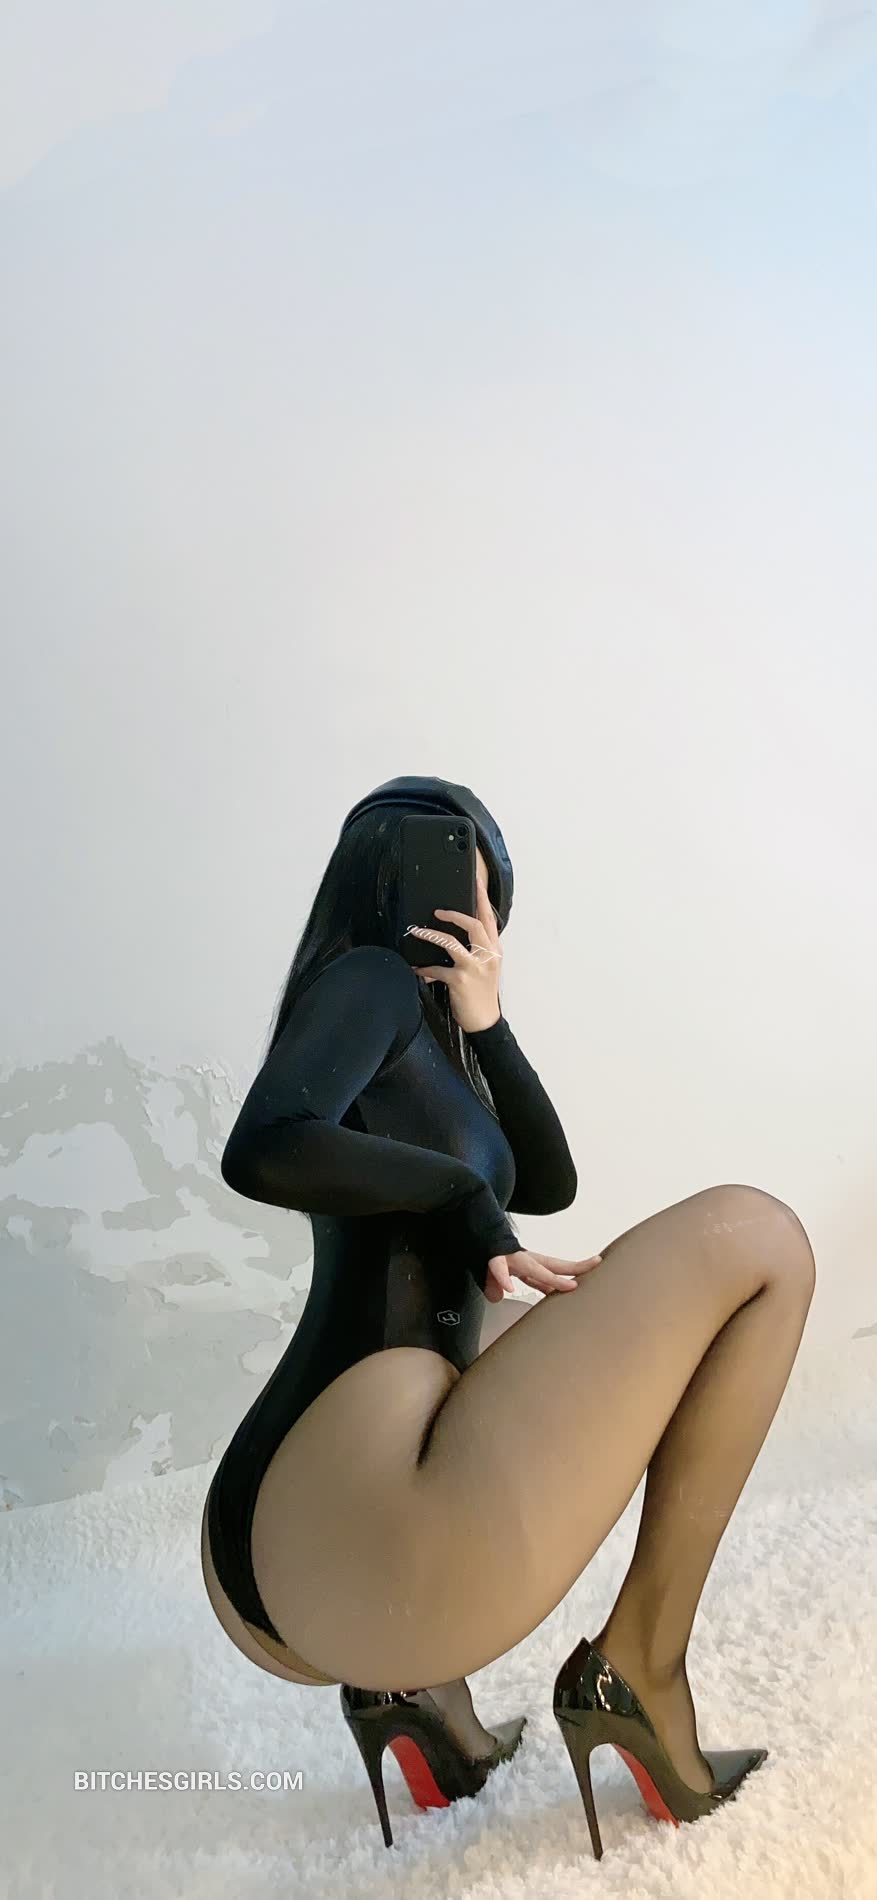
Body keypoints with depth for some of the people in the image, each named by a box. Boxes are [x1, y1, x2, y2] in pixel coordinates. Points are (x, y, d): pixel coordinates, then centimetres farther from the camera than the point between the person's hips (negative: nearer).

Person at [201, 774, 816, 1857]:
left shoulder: (419, 1047, 27)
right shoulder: (368, 978, 1)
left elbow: (550, 1188, 21)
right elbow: (262, 1151, -17)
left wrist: (485, 1022, 9)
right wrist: (470, 1194, -3)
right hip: (367, 1543, -9)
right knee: (755, 1236, -1)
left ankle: (406, 1677, 21)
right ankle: (637, 1669, 4)